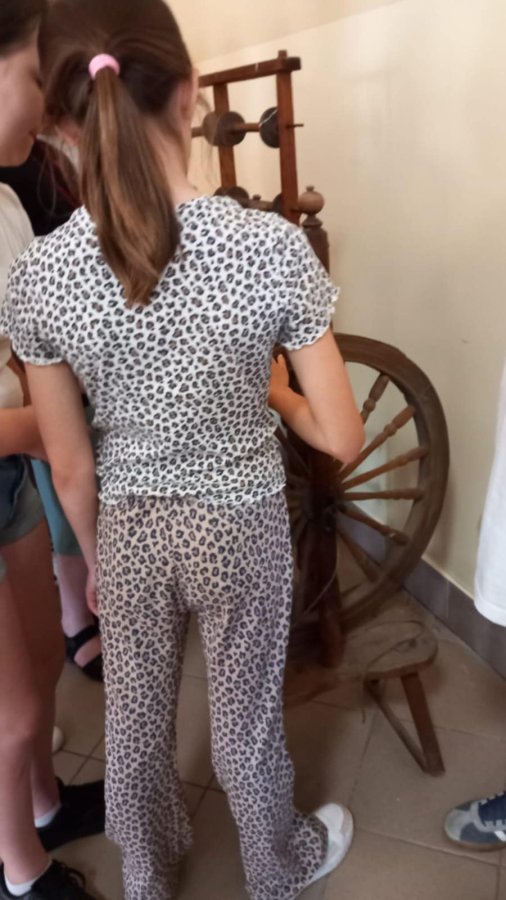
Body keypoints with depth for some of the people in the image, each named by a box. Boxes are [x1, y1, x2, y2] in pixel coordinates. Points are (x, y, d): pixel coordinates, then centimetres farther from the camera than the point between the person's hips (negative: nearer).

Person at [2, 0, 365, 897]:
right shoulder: (273, 246, -22)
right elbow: (342, 439, -15)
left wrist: (94, 559, 11)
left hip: (128, 530, 2)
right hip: (241, 526, -1)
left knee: (134, 721, 27)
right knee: (246, 720, 24)